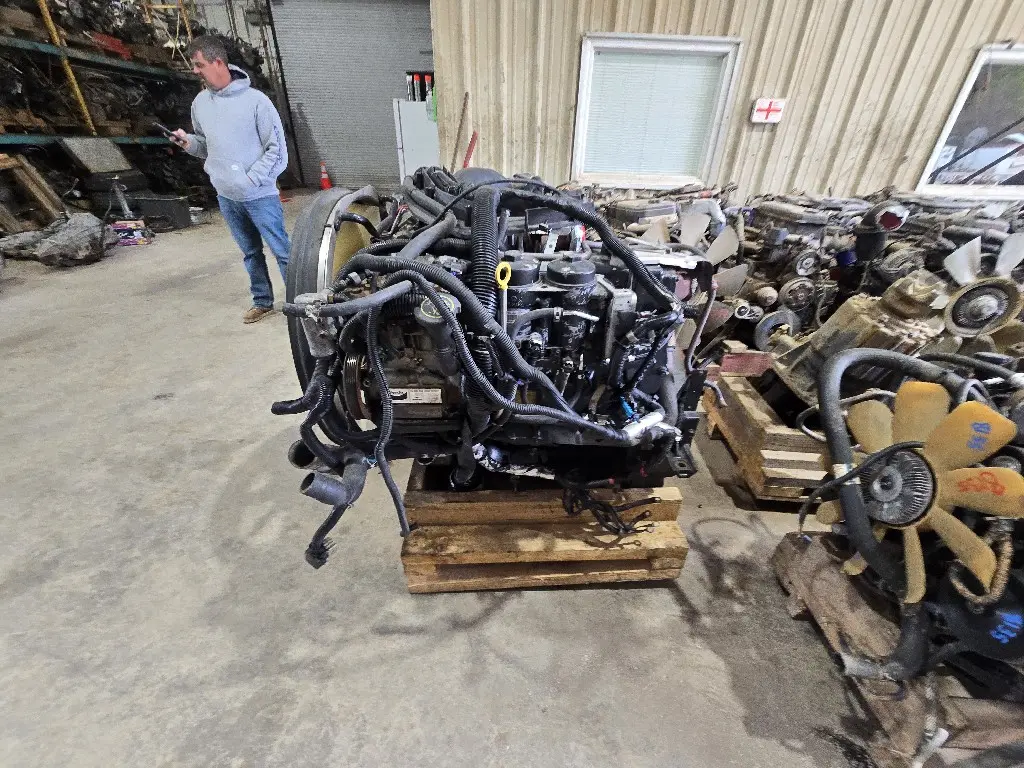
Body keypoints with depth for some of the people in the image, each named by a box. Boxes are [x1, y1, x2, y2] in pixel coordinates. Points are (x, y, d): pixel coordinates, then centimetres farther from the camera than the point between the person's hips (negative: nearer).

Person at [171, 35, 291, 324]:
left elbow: (277, 149, -9)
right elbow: (207, 146, 20)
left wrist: (251, 179, -14)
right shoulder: (200, 102, 11)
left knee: (282, 251, -4)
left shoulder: (255, 100, -7)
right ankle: (263, 301, 24)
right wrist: (188, 142, -3)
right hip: (225, 197, 6)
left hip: (260, 195, -6)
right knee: (250, 253, 13)